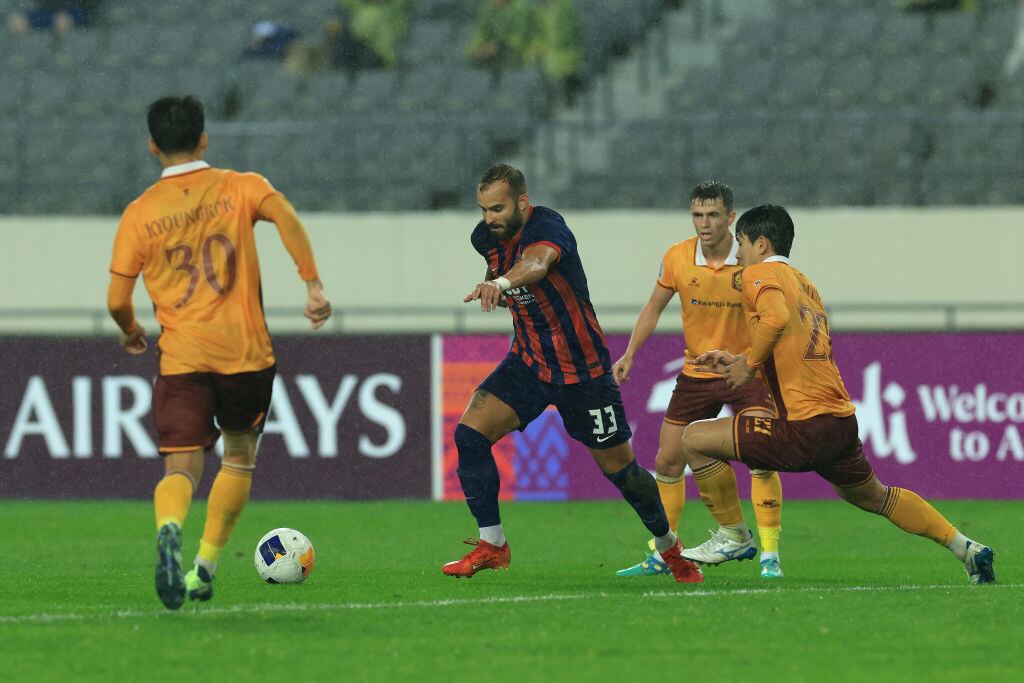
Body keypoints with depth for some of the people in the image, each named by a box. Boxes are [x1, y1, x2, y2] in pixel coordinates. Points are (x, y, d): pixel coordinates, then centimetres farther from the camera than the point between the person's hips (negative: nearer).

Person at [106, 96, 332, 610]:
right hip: (245, 352, 0)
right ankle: (205, 567, 13)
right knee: (239, 456, 20)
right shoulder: (239, 187, 4)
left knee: (180, 467, -3)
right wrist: (313, 285, -16)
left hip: (181, 357, 0)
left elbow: (117, 301, 3)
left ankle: (169, 530, -37)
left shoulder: (139, 214, 4)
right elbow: (285, 216, -17)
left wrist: (130, 332, 24)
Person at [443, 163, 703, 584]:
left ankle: (669, 546, 29)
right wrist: (498, 291, 0)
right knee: (470, 433, -15)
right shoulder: (487, 238, -4)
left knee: (618, 467, 4)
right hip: (528, 360, 6)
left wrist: (503, 282, -73)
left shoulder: (548, 228, -26)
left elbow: (538, 263, -52)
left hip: (581, 370, -6)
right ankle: (492, 545, -7)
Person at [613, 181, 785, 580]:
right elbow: (654, 309, 8)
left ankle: (770, 554, -14)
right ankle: (662, 555, 22)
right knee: (667, 462, 7)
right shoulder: (677, 259, -7)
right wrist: (629, 355, -3)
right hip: (696, 374, 4)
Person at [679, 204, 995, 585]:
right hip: (842, 422, 9)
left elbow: (777, 318, -25)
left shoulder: (759, 273, -3)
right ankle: (968, 549, 31)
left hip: (803, 429, -9)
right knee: (875, 497, 30)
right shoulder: (806, 284, 22)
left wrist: (749, 365, -11)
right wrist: (737, 363, 21)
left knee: (695, 439, -2)